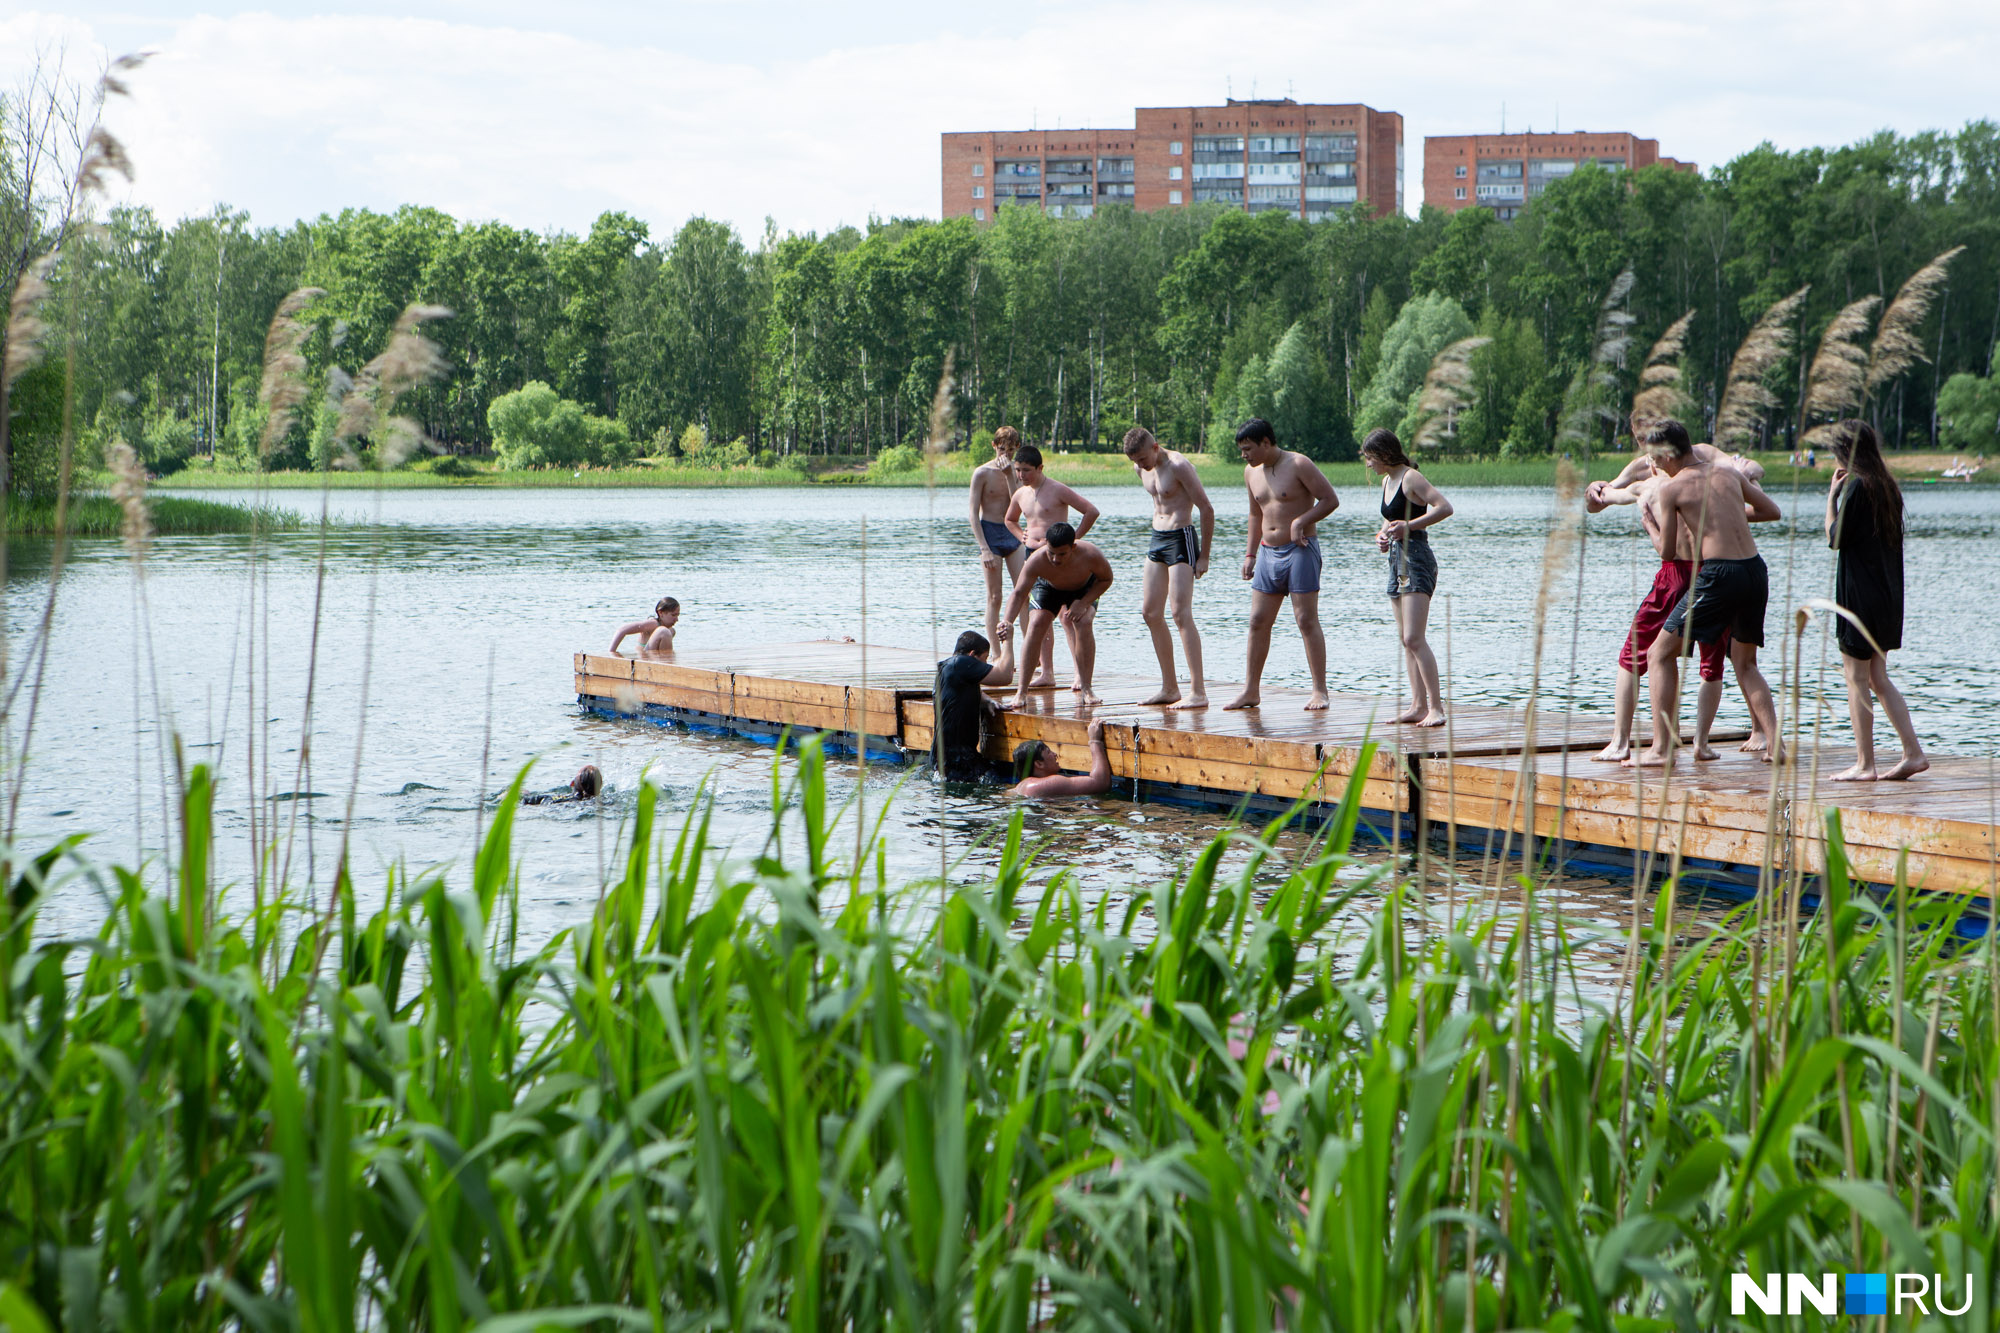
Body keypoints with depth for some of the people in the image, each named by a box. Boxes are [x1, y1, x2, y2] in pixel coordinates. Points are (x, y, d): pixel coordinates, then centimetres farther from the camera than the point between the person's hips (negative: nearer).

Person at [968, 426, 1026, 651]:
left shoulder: (1016, 471, 7)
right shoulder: (982, 473, -6)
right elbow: (974, 514, -9)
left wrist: (1009, 476, -14)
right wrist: (984, 549, -16)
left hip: (1012, 533, 4)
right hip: (990, 533, -4)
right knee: (995, 598, -3)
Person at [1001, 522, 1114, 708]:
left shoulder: (1090, 555, -39)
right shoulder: (1037, 561, -40)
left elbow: (1106, 579, -19)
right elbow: (1019, 593, -37)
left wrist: (1083, 604, -29)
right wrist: (1007, 622, -53)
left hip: (1084, 589, 0)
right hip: (1047, 587, 0)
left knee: (1084, 624, -24)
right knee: (1036, 625, -18)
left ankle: (1087, 688, -13)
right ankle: (1021, 691, -12)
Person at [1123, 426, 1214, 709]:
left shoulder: (1178, 466, -17)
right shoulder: (1142, 469, 8)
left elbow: (1207, 510, -15)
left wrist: (1204, 556, -13)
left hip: (1181, 538, -9)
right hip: (1157, 538, 9)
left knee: (1180, 613, -16)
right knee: (1151, 613, 7)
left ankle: (1198, 692, -18)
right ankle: (1169, 688, 16)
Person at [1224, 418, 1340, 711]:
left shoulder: (1298, 464, -10)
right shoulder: (1251, 472, 12)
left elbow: (1330, 500, -10)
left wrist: (1300, 522, -18)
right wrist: (1250, 554, 21)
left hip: (1300, 550, -7)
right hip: (1268, 552, 7)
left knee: (1307, 621, -7)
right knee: (1258, 622, 5)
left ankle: (1320, 691, -3)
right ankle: (1251, 690, 11)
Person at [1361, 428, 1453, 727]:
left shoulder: (1411, 478, -12)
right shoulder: (1387, 481, 16)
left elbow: (1445, 507, -22)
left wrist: (1408, 526, -25)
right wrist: (1383, 536, 9)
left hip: (1416, 559, -10)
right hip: (1397, 560, 10)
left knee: (1414, 638, -16)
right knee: (1406, 640, 8)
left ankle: (1436, 707, -17)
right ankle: (1419, 705, 10)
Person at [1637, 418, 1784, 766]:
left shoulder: (1671, 488, -1)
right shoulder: (1729, 474, 14)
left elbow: (1668, 548, 3)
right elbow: (1772, 511, 25)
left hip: (1719, 574, -6)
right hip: (1756, 569, 6)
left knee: (1660, 654, 6)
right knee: (1745, 663, 24)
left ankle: (1662, 749, -2)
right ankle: (1773, 742, 11)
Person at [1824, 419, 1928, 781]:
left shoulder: (1857, 486, -14)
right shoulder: (1887, 486, 11)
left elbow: (1835, 538, -11)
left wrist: (1833, 495, -4)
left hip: (1860, 597, -8)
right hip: (1886, 597, 8)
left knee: (1857, 679, -2)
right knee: (1878, 678, 14)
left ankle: (1864, 764, 0)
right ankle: (1913, 752, 9)